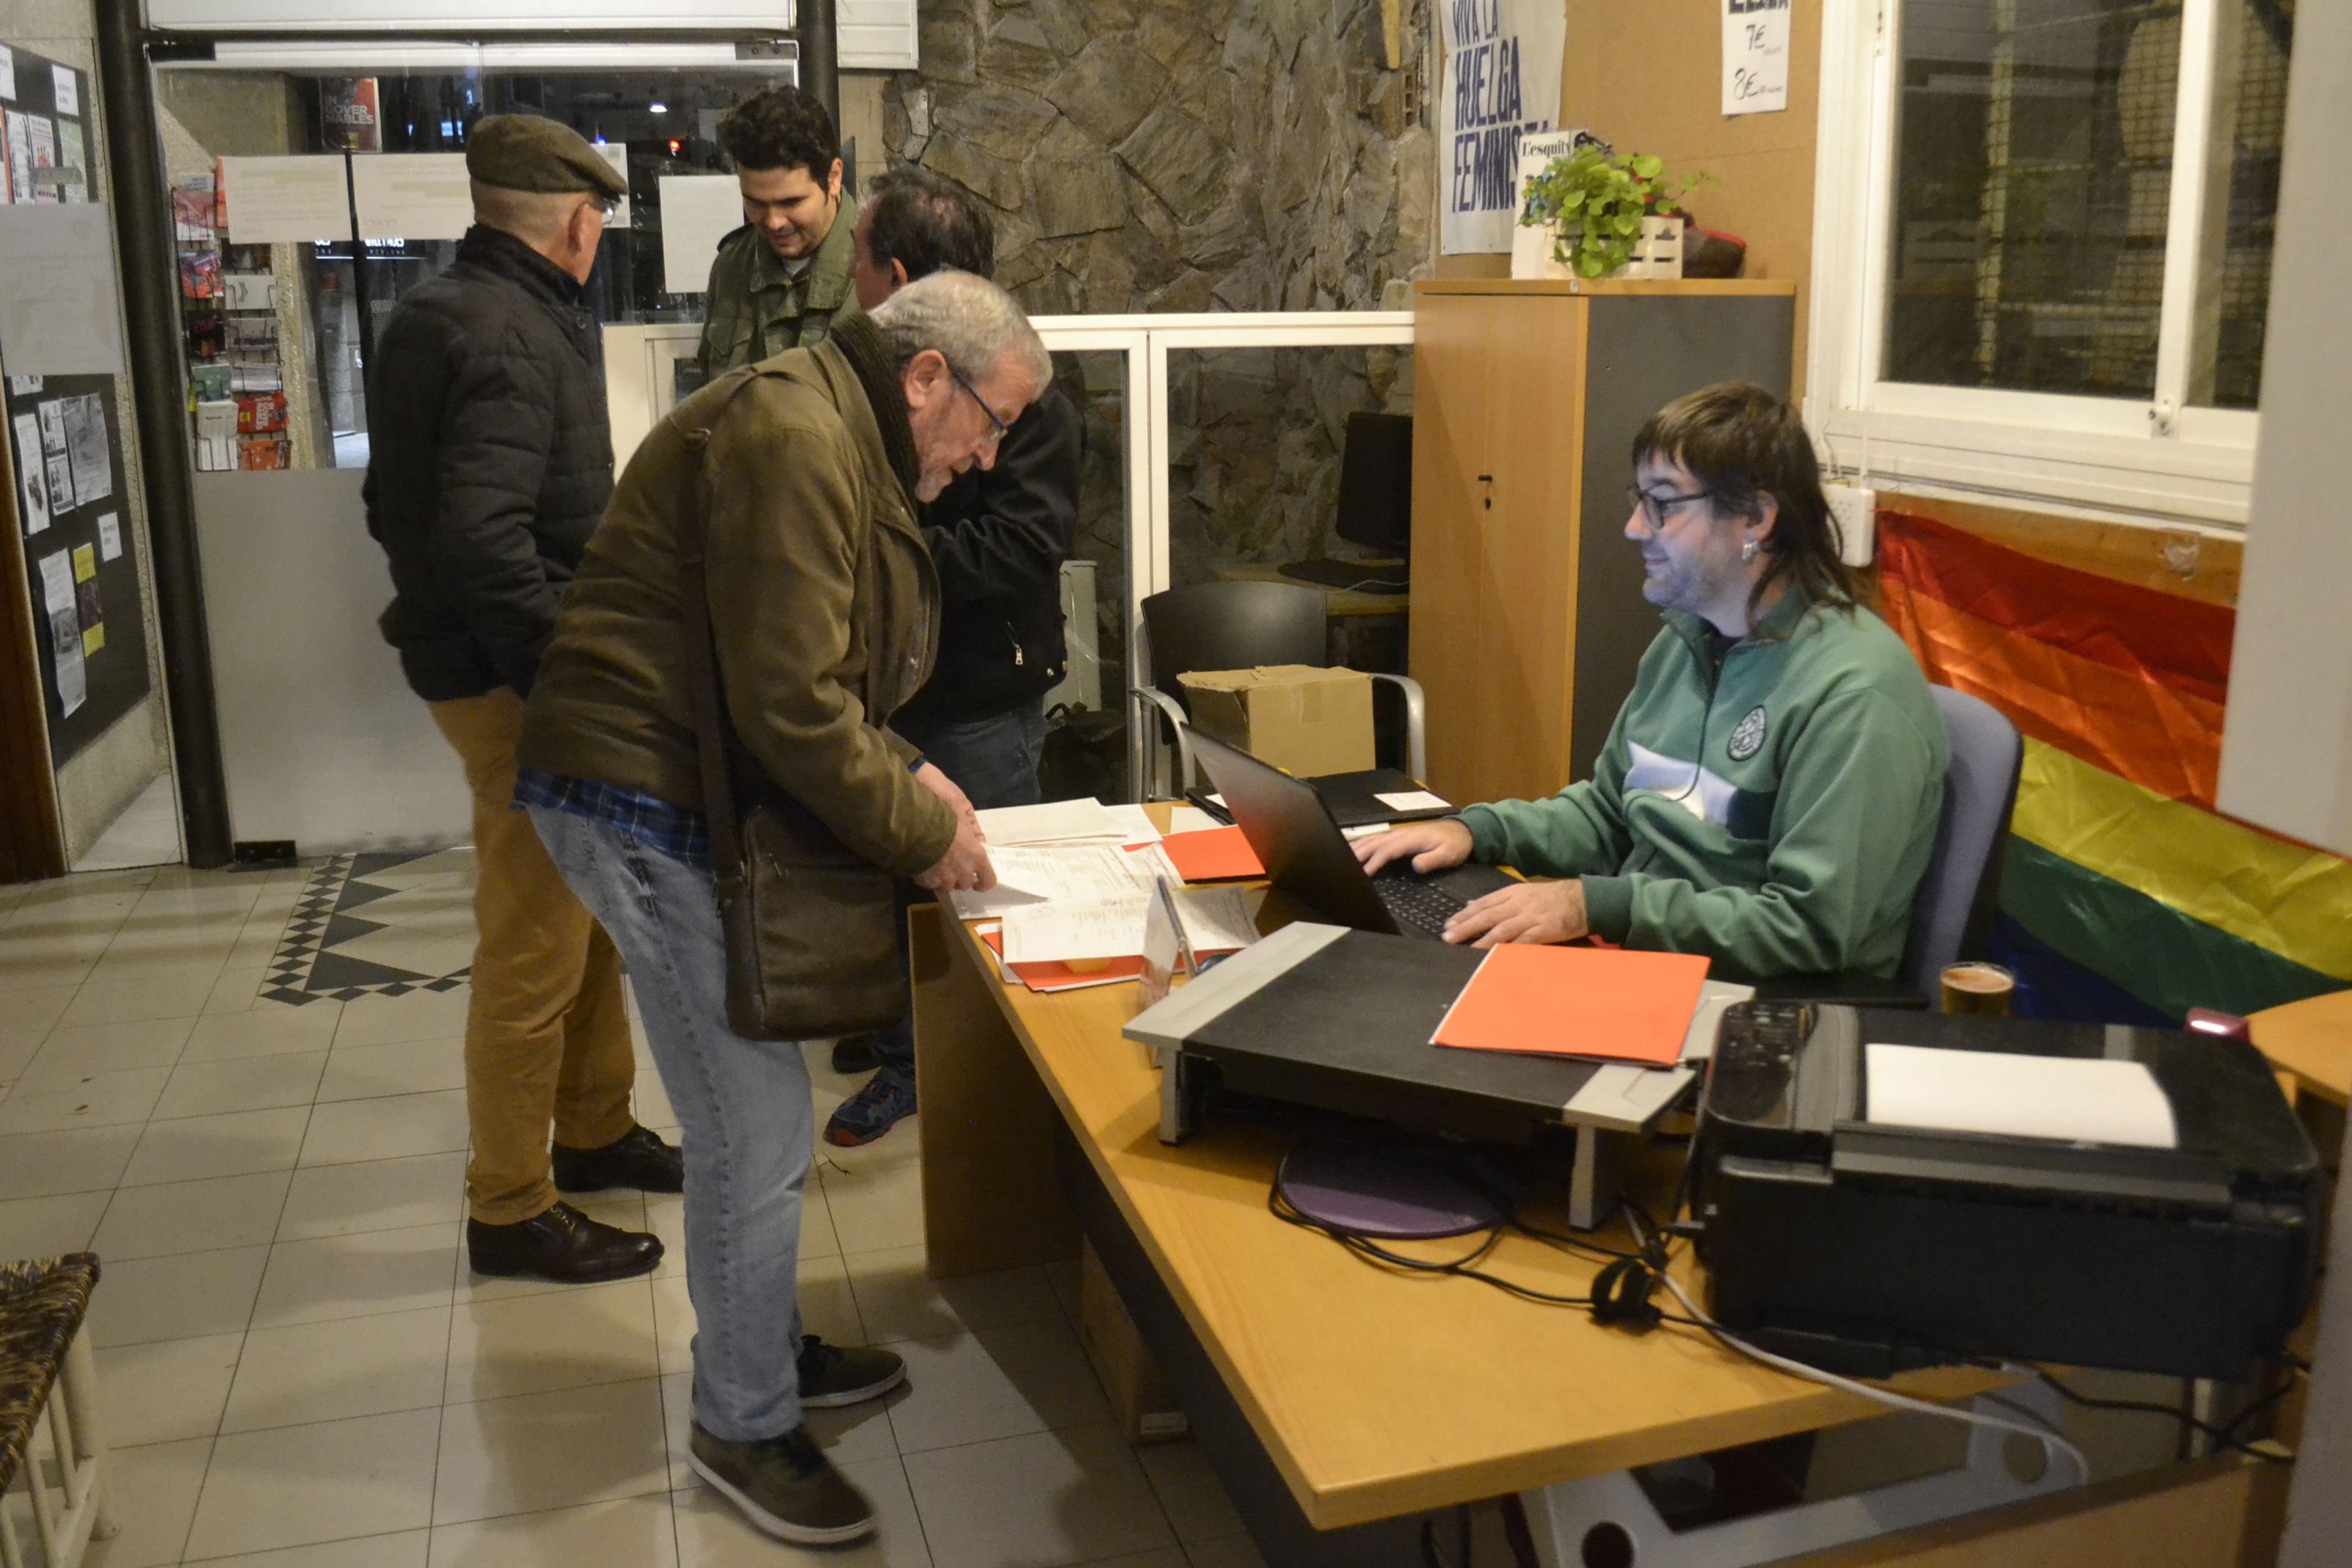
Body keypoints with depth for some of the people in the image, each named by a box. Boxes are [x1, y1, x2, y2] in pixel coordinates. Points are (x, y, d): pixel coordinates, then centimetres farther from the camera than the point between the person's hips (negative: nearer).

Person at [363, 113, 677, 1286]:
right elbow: (485, 538, -31)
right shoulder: (510, 335, -20)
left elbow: (396, 504, 17)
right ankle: (510, 1211, 14)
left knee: (593, 917, 21)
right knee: (535, 950, 0)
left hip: (472, 650, 11)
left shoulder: (447, 310, 12)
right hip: (515, 677, -11)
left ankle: (595, 1130, 37)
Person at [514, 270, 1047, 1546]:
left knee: (753, 1116, 18)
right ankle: (743, 1426, 14)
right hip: (643, 802, -11)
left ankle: (766, 1350, 35)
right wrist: (919, 835, -13)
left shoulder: (842, 444, 16)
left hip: (687, 794, 11)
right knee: (757, 1138, -4)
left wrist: (902, 771, 8)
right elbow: (788, 704, -24)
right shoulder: (790, 437, -19)